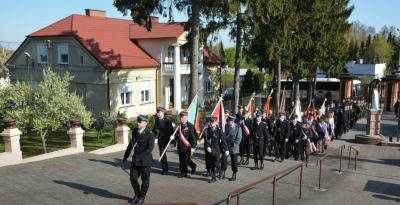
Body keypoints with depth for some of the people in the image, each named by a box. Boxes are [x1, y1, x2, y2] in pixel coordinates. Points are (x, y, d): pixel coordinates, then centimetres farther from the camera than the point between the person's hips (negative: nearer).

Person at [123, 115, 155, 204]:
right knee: (133, 178, 6)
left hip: (145, 161, -5)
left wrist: (140, 157, -26)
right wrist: (126, 156, 20)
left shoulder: (150, 134, -13)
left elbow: (150, 148, -20)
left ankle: (142, 197, 24)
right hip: (135, 160, 5)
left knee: (145, 180, 6)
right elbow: (131, 144, 17)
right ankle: (137, 195, 28)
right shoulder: (134, 131, 6)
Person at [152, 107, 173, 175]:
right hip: (159, 139, 7)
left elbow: (171, 131, -10)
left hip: (165, 139, -7)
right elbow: (154, 129, 13)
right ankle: (164, 169, 23)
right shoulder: (156, 119, 8)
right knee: (162, 154, 13)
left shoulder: (167, 120, -11)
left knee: (162, 154, -12)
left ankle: (165, 170, -2)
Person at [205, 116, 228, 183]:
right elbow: (207, 139, 5)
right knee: (212, 164, 8)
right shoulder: (208, 129, 4)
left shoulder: (219, 130, -10)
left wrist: (226, 150, -12)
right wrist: (207, 147, -11)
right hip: (210, 149, 5)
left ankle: (220, 171, 24)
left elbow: (223, 140, -10)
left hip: (217, 149, -4)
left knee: (216, 163, -8)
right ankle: (213, 178, 18)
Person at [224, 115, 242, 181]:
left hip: (233, 147, -4)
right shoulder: (226, 126, 2)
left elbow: (239, 139, -10)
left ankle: (234, 175, 16)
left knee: (234, 161, 4)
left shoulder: (238, 128, -11)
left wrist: (233, 145, -16)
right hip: (226, 146, 4)